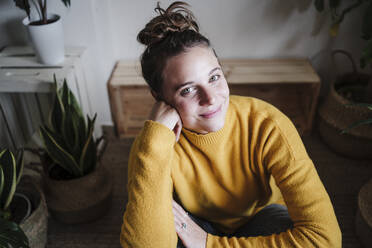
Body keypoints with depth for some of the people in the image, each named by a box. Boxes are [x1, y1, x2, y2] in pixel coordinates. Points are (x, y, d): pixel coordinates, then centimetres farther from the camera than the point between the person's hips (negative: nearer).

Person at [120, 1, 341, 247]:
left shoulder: (268, 127, -29)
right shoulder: (152, 143, -25)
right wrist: (156, 137, -42)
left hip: (262, 225, 0)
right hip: (198, 226, 1)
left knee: (282, 222, -32)